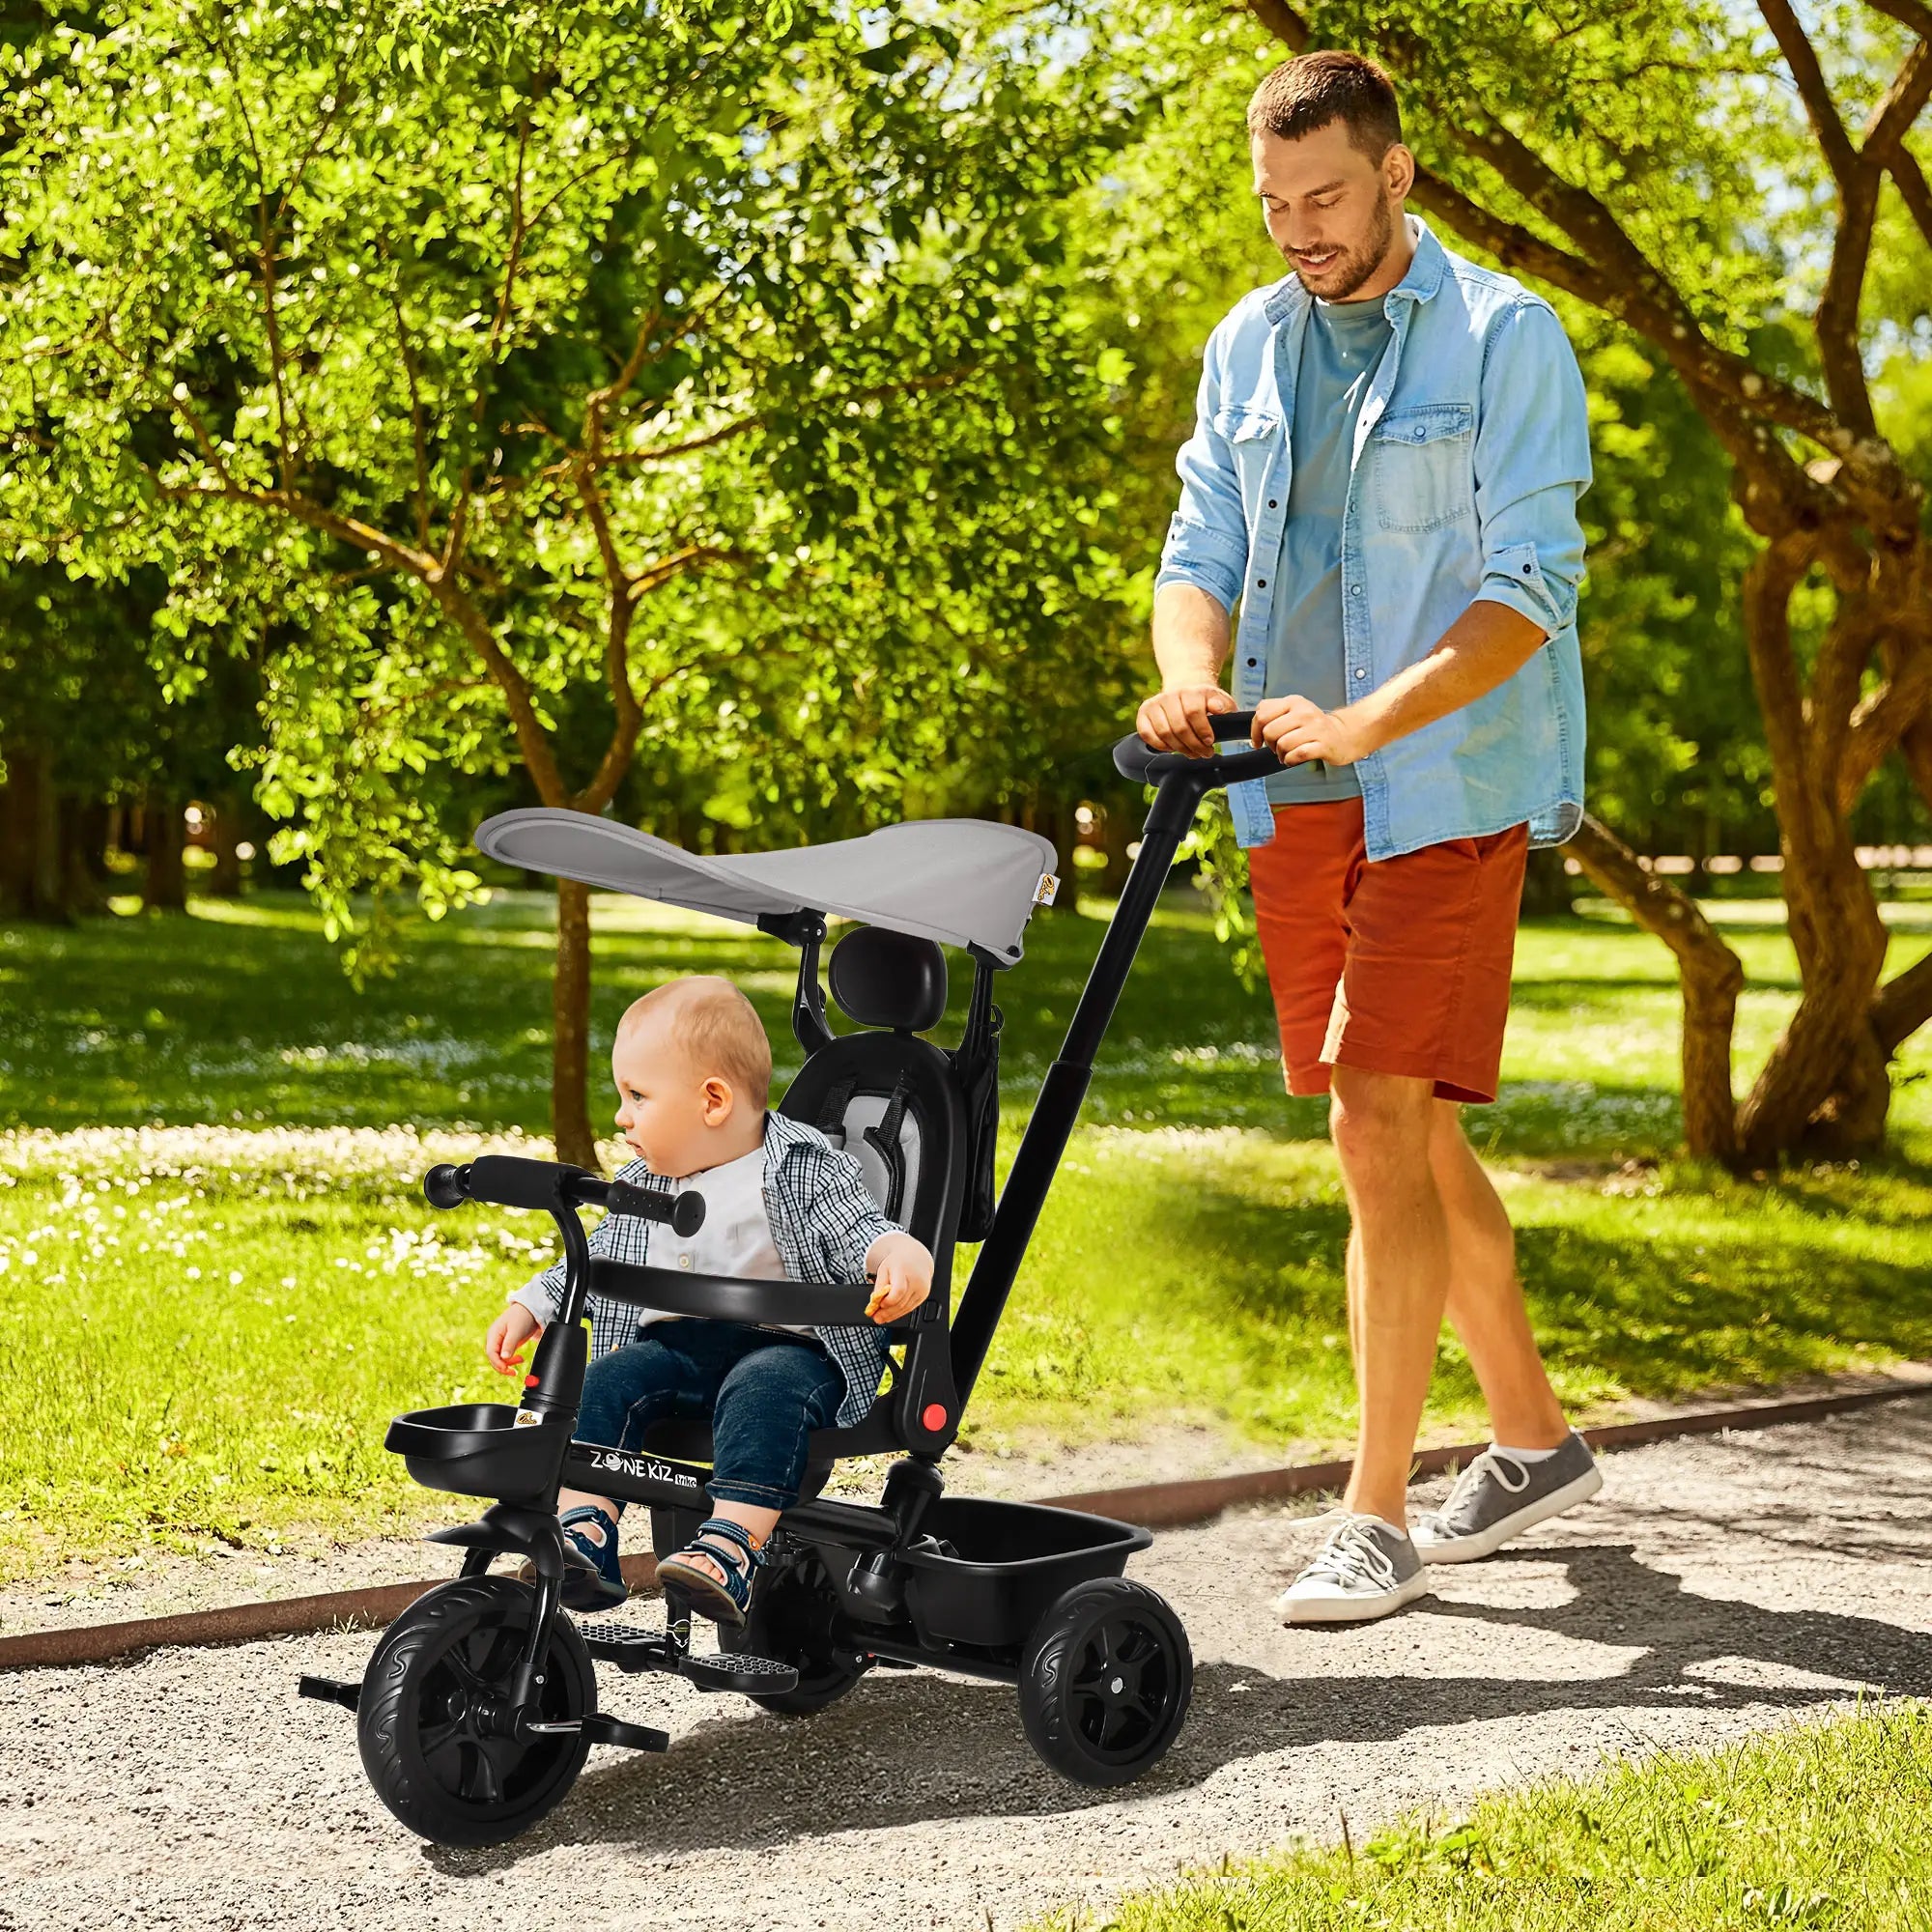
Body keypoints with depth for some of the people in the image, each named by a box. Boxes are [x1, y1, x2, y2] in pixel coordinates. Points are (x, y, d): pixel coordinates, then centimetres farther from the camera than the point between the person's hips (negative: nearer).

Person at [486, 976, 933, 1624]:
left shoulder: (807, 1170, -3)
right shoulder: (640, 1189, 16)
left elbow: (859, 1231, -12)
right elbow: (590, 1263, 26)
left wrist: (900, 1254, -34)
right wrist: (527, 1308, 15)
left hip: (785, 1346, -5)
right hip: (670, 1345, 6)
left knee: (763, 1392, -36)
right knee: (606, 1382, -21)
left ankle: (729, 1548, -48)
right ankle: (584, 1536, -31)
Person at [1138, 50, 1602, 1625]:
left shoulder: (1506, 339, -5)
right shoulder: (1249, 346, 12)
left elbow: (1530, 588, -12)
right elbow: (1205, 550, 10)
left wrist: (1365, 721, -25)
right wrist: (1194, 671, -14)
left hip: (1446, 796, -6)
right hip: (1295, 804, 6)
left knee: (1384, 1131, -12)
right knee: (1411, 1137, 12)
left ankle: (1378, 1518, -5)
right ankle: (1534, 1439, 28)